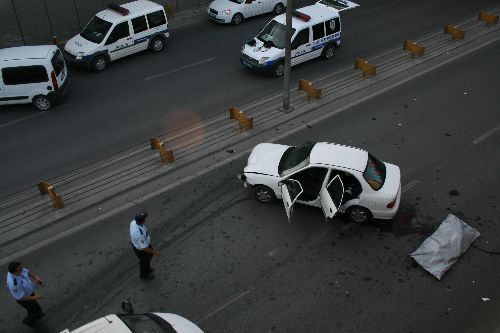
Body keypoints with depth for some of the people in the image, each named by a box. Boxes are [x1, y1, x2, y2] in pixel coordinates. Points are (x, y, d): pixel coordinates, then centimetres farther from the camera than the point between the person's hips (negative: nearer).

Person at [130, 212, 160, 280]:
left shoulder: (134, 222, -22)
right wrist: (155, 252, -21)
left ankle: (147, 268, 62)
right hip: (140, 249, -7)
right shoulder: (139, 234, -46)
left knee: (149, 255, 33)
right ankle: (144, 275, 55)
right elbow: (143, 248, -34)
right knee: (144, 261, 23)